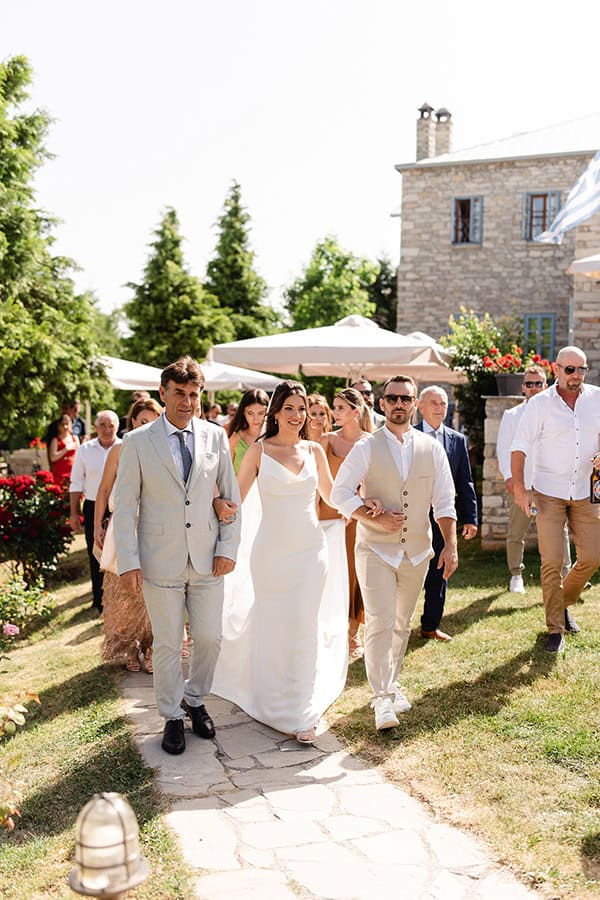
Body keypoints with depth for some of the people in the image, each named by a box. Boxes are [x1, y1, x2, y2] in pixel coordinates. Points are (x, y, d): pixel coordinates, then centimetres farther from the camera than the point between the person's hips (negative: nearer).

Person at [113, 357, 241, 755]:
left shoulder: (215, 436, 3)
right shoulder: (138, 441, -3)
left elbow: (231, 495, 7)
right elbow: (124, 505, -3)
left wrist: (228, 548, 0)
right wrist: (128, 561, -9)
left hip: (207, 558, 2)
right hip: (161, 560, -2)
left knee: (210, 637, 8)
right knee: (168, 644, 7)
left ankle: (196, 701, 34)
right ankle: (173, 717, 27)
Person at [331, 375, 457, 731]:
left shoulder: (432, 449, 4)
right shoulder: (367, 447, -4)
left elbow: (444, 501, 6)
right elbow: (340, 493, -6)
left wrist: (451, 545, -2)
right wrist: (375, 519, -16)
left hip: (417, 551, 3)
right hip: (375, 549, -3)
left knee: (402, 624, 16)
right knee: (380, 623, -10)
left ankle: (391, 683, 33)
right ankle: (383, 698, -4)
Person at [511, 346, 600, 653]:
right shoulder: (540, 404, -5)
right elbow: (520, 447, -6)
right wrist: (519, 487, -15)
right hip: (549, 493, -3)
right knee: (551, 561, -4)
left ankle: (565, 602, 32)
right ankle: (555, 629, 8)